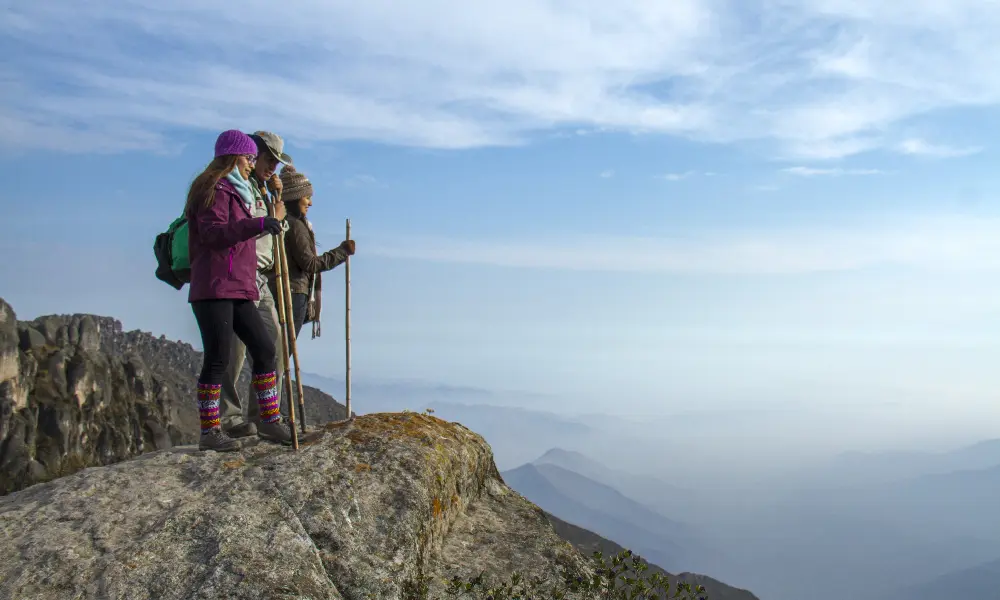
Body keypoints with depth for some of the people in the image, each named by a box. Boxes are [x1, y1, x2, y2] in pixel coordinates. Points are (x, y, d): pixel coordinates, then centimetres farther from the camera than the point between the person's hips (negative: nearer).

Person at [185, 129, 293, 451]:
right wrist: (255, 224, -30)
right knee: (218, 358, -9)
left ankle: (269, 420, 11)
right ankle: (210, 431, -2)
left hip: (238, 290, 10)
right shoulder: (215, 189, -6)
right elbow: (212, 233, -22)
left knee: (265, 349, 5)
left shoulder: (237, 192, 24)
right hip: (214, 288, -10)